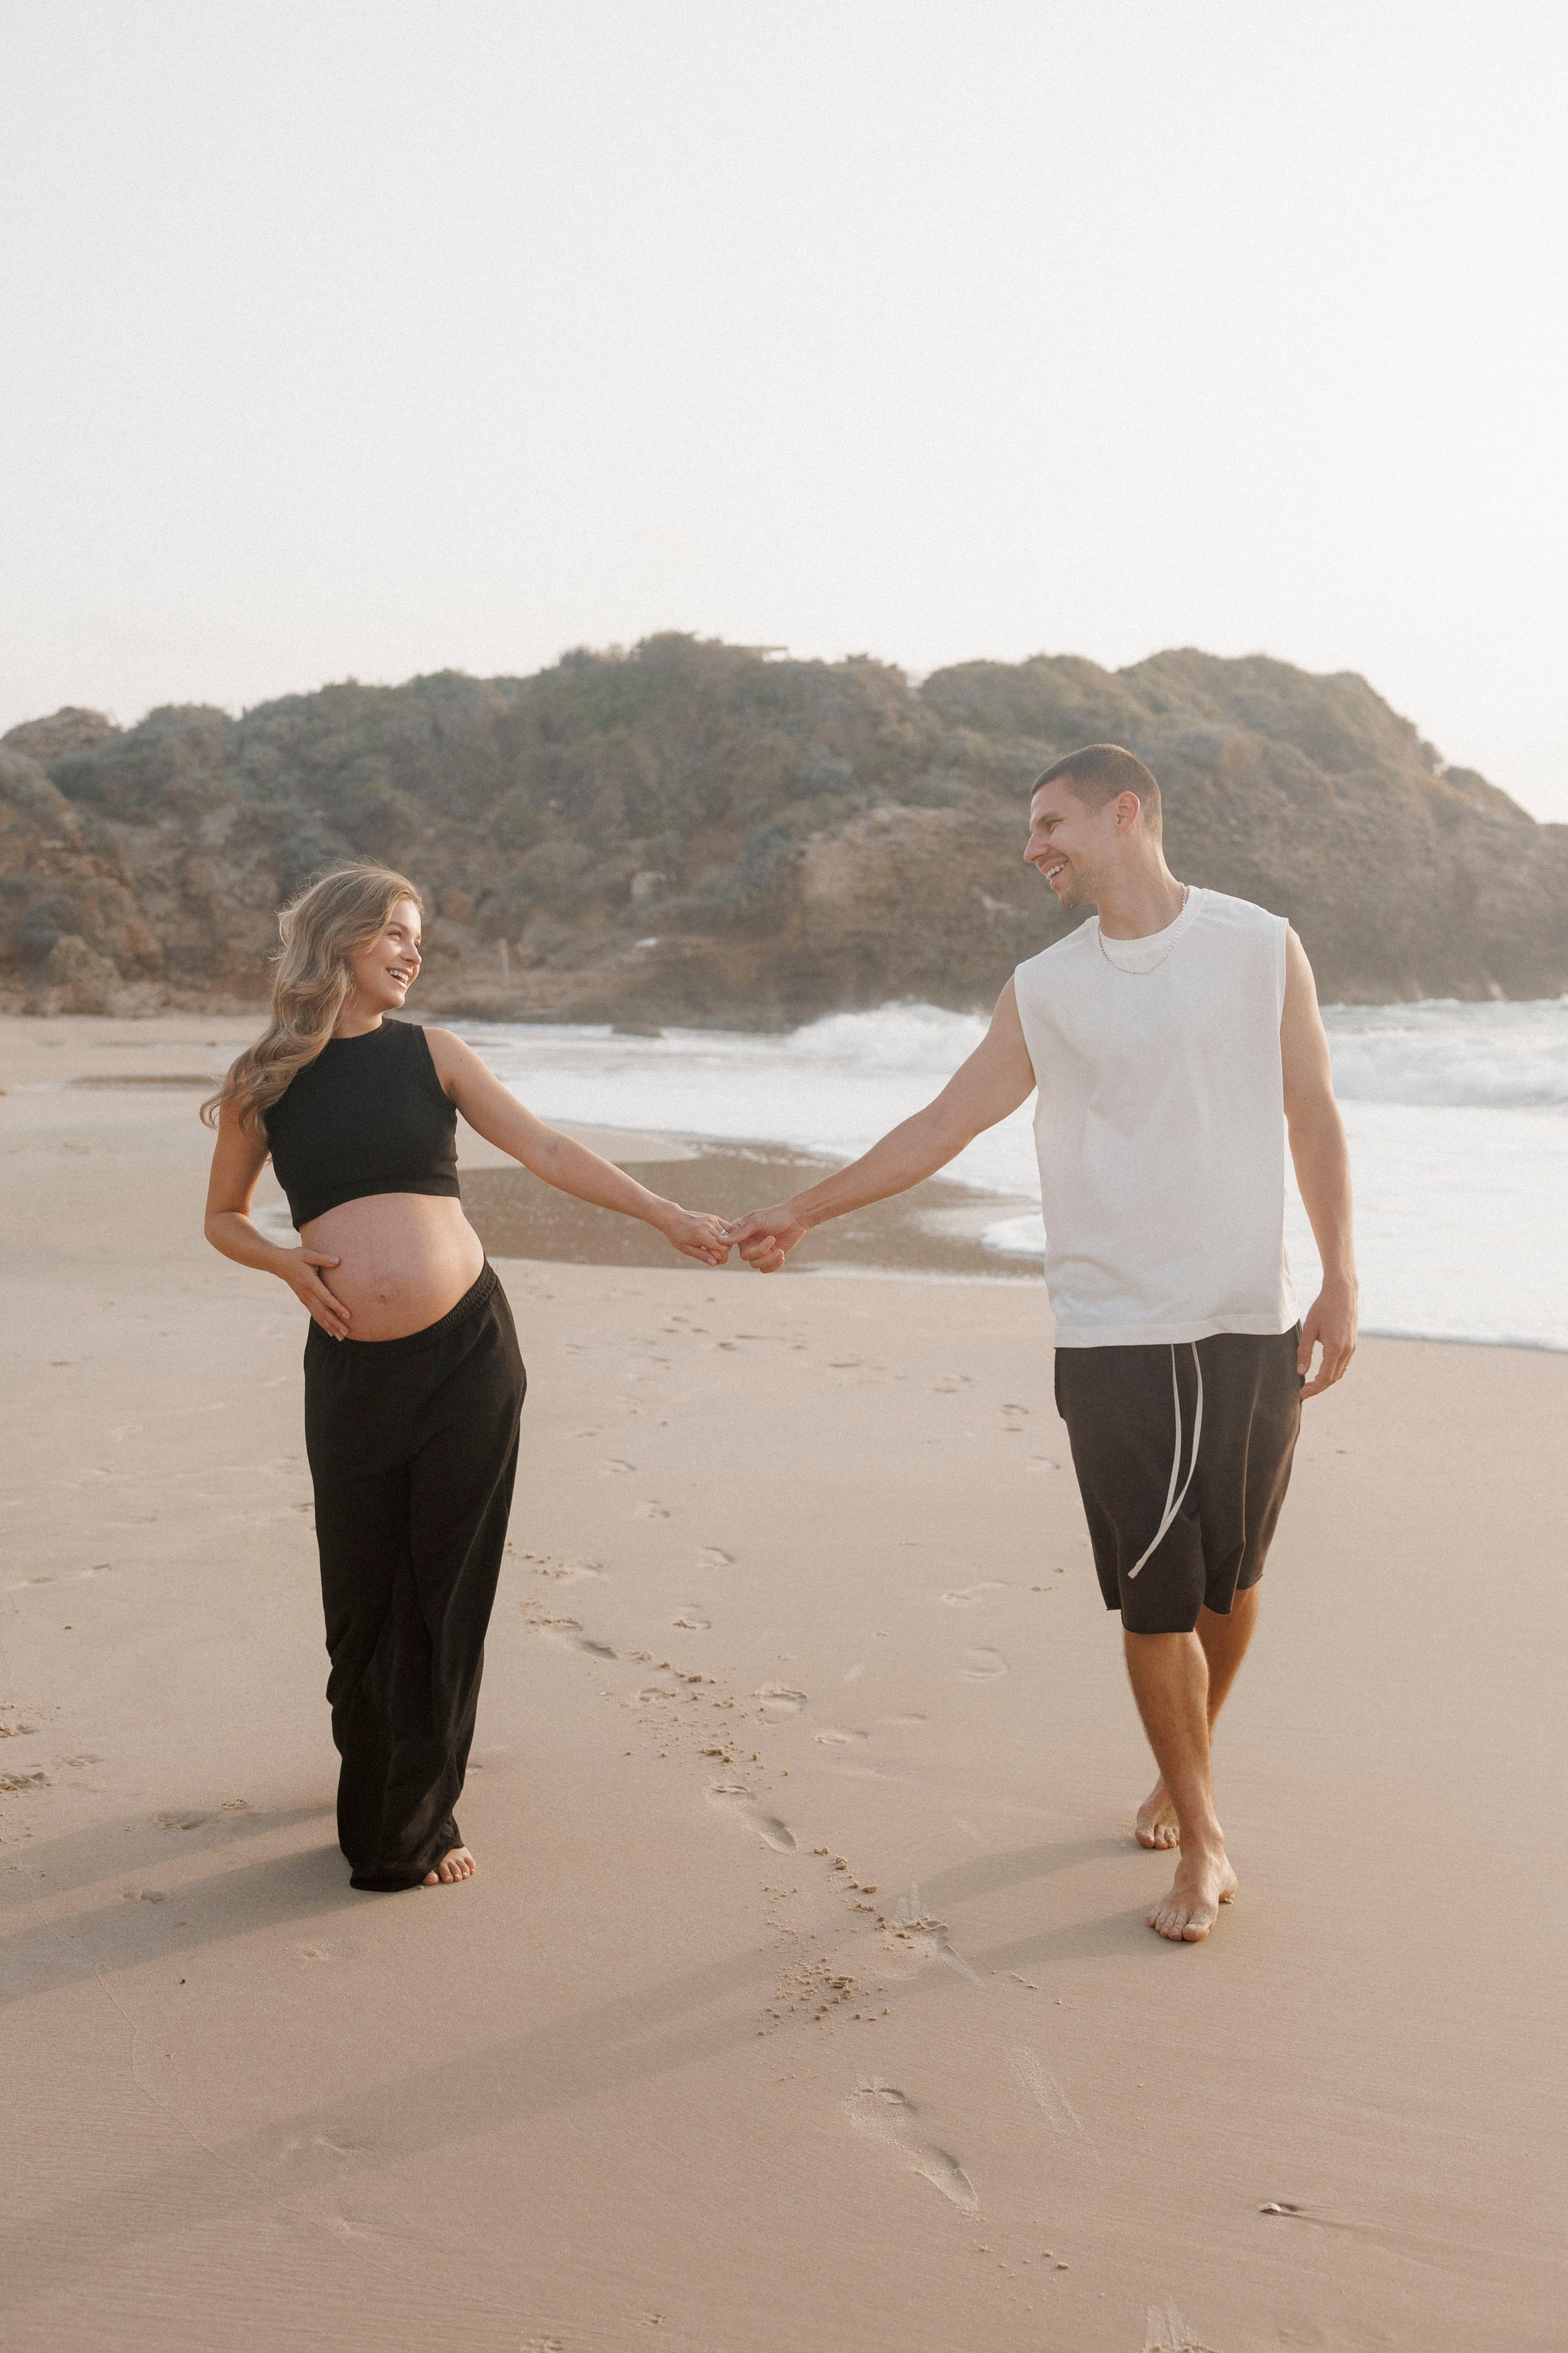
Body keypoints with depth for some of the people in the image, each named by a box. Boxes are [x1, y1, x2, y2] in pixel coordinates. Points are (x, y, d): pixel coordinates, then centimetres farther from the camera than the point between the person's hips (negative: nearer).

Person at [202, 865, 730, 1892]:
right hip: (351, 1366, 0)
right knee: (360, 1588, 5)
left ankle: (415, 1825, 18)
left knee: (446, 1586, 3)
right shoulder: (262, 1081, 6)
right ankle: (374, 1782, 32)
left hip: (466, 1347, 0)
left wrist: (668, 1214, -4)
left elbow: (546, 1150, 2)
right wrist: (288, 1262, -4)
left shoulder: (431, 1053, 7)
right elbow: (224, 1217, 16)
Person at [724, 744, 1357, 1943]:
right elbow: (943, 1125, 9)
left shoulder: (1261, 946, 1)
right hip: (1115, 1335, 1)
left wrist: (1341, 1280, -2)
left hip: (1254, 1325, 0)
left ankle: (1189, 1763, 36)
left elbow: (1314, 1120, 3)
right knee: (1155, 1592, -1)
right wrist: (803, 1210, 9)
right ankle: (1202, 1840, 14)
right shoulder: (1045, 990, 6)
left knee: (1227, 1576, 9)